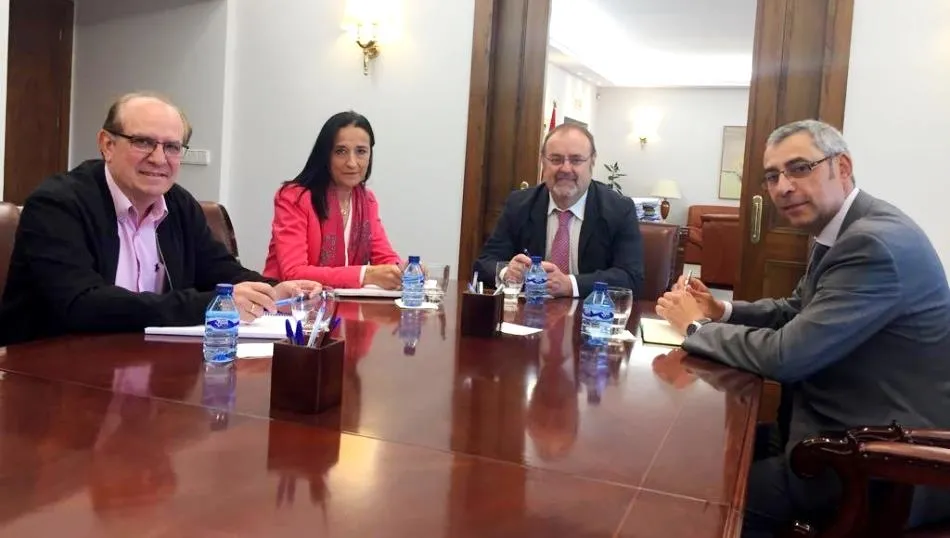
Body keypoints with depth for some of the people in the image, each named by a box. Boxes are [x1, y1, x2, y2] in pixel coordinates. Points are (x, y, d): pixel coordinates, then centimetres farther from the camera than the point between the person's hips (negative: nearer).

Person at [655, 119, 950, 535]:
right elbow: (796, 312, 18)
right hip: (856, 429, 9)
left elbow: (786, 356, -27)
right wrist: (722, 311, 0)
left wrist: (697, 327, -12)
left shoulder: (875, 243, -25)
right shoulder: (838, 231, 7)